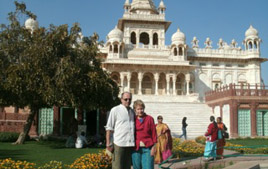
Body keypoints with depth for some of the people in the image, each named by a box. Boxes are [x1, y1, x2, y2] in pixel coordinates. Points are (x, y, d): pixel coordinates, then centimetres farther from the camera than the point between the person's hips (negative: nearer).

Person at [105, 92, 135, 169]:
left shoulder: (132, 111, 14)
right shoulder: (115, 110, -1)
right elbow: (109, 128, -2)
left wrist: (135, 143, 16)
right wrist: (108, 144, -8)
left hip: (130, 144, 5)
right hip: (119, 143, -5)